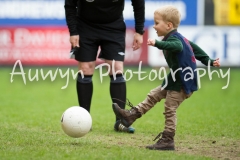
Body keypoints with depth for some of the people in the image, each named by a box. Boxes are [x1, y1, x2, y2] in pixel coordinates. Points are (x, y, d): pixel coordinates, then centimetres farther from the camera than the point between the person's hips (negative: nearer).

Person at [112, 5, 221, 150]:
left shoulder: (174, 38, -19)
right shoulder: (178, 37, 13)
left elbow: (177, 46, -44)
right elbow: (194, 48, 19)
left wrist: (158, 44, -56)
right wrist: (209, 61, 23)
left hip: (182, 82, -10)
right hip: (176, 80, 10)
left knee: (170, 109, -6)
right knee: (153, 95, 13)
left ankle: (167, 141, -2)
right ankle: (131, 115, 16)